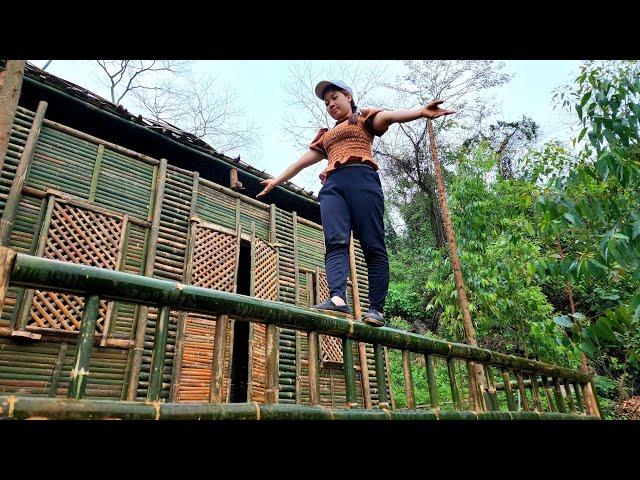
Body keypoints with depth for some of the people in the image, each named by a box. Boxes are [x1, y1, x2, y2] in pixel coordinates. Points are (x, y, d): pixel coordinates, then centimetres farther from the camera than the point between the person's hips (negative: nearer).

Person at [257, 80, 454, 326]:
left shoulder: (364, 118, 20)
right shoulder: (326, 136, 36)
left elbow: (390, 116, 0)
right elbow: (301, 161, 39)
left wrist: (421, 112, -19)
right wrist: (276, 181, 40)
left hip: (361, 179, -4)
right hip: (332, 185, 5)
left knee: (373, 245, -12)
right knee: (335, 242, -20)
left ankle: (376, 308, -15)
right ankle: (338, 298, -36)